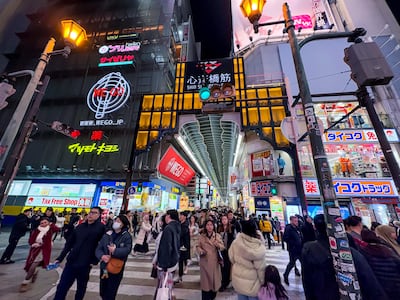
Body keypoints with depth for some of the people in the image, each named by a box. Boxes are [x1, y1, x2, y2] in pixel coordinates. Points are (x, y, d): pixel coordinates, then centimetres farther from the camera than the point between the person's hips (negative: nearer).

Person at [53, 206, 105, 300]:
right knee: (61, 287, 8)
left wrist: (94, 261, -10)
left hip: (85, 265, -3)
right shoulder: (80, 226, 2)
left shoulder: (101, 227, -15)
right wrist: (60, 258, 7)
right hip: (71, 262, 4)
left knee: (81, 288, 16)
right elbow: (69, 243, 10)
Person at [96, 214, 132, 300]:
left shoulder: (127, 236, -12)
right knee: (102, 292, 21)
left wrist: (115, 251, -28)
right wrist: (102, 256, -19)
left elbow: (127, 250, -22)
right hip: (104, 267, 4)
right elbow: (98, 248, -1)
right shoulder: (107, 234, 0)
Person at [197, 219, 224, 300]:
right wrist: (200, 251, -16)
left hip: (214, 261, 1)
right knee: (205, 280, 5)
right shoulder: (201, 236, -1)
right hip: (205, 261, -1)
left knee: (214, 279, 10)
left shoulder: (217, 236, -1)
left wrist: (218, 245, -24)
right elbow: (198, 246, 4)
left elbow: (222, 247, -3)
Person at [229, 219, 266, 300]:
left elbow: (232, 258, -3)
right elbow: (260, 268, -15)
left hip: (238, 279, 3)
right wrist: (263, 281, 3)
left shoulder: (236, 242, -18)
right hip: (252, 282, -3)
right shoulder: (260, 248, -26)